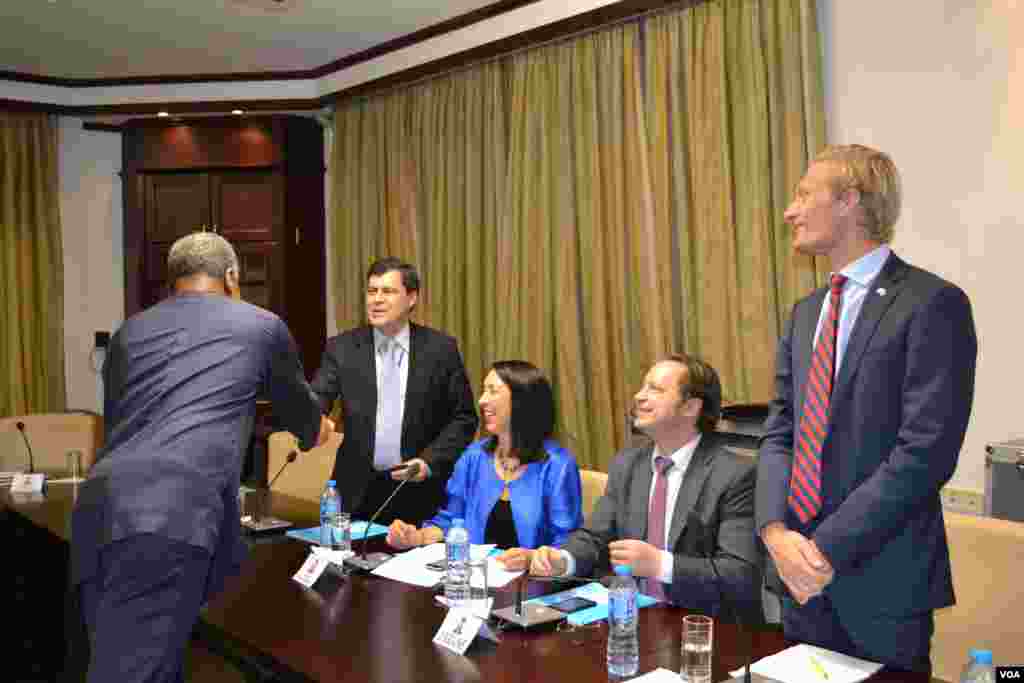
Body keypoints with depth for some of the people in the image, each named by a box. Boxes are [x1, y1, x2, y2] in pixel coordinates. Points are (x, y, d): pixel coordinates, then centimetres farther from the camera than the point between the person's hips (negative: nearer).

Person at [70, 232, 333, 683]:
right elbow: (304, 418, 32)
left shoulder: (129, 332, 26)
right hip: (171, 516, -6)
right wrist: (318, 431, 56)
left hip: (99, 512, 6)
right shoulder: (262, 325, 16)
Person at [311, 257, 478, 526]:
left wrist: (430, 462, -11)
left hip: (421, 492, -1)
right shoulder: (342, 348, 2)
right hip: (359, 491, 1)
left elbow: (463, 418, 1)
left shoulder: (441, 348, -1)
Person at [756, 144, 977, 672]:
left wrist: (829, 547, -18)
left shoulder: (932, 304, -11)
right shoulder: (806, 313, 11)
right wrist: (776, 529, -9)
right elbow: (779, 432, 8)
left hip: (882, 580, -6)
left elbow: (925, 451, -18)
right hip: (802, 572, 6)